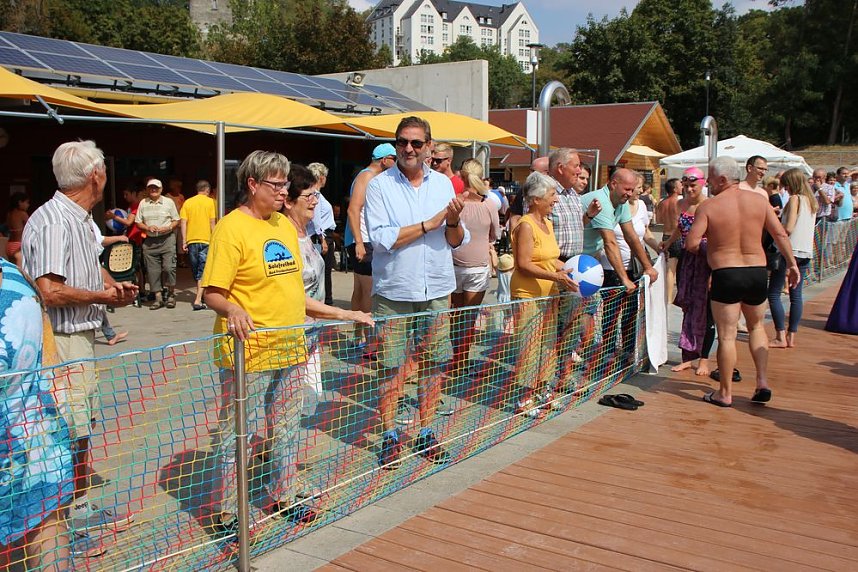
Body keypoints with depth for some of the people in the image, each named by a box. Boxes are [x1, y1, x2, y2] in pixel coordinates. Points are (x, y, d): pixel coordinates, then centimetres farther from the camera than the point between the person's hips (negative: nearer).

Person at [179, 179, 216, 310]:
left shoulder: (187, 202, 7)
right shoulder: (210, 201, 0)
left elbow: (183, 222, 1)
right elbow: (212, 222, -5)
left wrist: (184, 241, 3)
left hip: (191, 240, 3)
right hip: (206, 240, -3)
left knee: (196, 271, 16)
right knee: (203, 271, -4)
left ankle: (199, 295, 28)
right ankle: (198, 300, -15)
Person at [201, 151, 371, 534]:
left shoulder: (285, 225, 12)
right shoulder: (232, 228, -11)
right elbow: (212, 293, -15)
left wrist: (342, 314, 15)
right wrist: (232, 309, -36)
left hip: (291, 349, 7)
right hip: (248, 353, -7)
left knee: (286, 431, 18)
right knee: (236, 435, 3)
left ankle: (282, 498, 35)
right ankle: (226, 514, 18)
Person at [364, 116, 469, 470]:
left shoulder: (443, 183, 8)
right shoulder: (379, 186, -3)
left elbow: (457, 242, 9)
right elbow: (381, 239, -15)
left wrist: (454, 222, -13)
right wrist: (428, 224, -13)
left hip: (437, 290, 3)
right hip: (394, 292, -3)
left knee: (432, 363, 9)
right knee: (392, 367, 2)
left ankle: (426, 434, 22)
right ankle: (390, 437, 16)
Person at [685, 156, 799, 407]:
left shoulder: (708, 206, -10)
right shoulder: (759, 200, 2)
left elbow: (691, 244, -14)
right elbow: (780, 234, 2)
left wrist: (704, 243, 7)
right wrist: (792, 263, 11)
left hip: (725, 275, -4)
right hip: (757, 272, 4)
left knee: (726, 335, 4)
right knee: (756, 326, 24)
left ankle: (725, 393, 11)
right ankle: (762, 382, 16)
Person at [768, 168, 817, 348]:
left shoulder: (795, 199, -10)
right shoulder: (811, 201, 13)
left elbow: (788, 228, -18)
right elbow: (806, 227, 15)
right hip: (806, 252, 8)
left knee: (773, 294, -2)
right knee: (796, 295, 9)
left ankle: (781, 337, -5)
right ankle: (792, 337, 10)